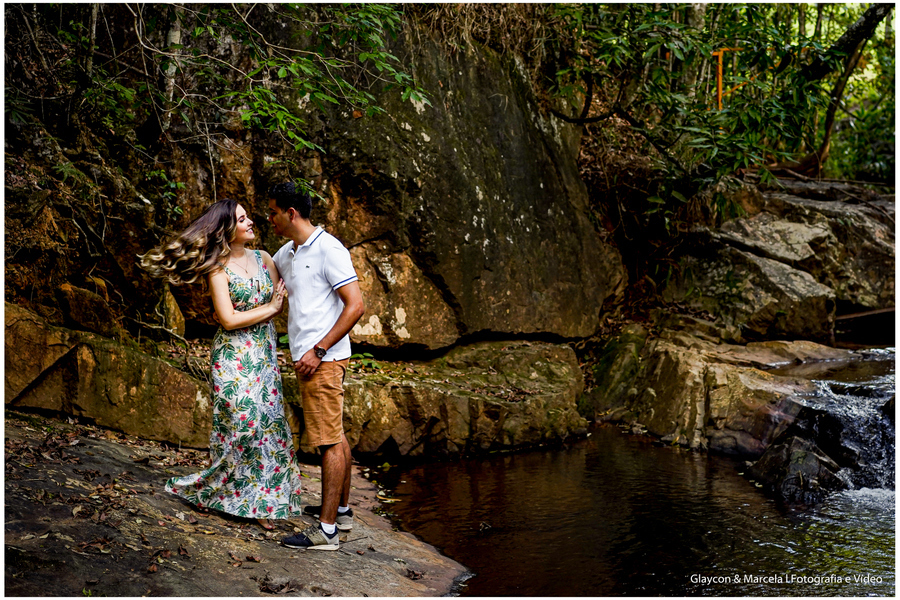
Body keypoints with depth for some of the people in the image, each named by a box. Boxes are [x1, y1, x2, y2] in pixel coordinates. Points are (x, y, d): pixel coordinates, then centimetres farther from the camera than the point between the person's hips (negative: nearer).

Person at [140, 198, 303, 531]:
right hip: (234, 357, -5)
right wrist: (269, 308, -8)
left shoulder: (263, 258, 9)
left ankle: (263, 502, 12)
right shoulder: (218, 268, -7)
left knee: (269, 422, 3)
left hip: (264, 354, 6)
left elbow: (282, 296, 9)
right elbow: (228, 319, -15)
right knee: (243, 422, -9)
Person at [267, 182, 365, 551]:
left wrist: (319, 350, -20)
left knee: (329, 439, -7)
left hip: (323, 359, -9)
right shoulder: (285, 254, 15)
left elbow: (356, 305, -18)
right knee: (334, 435, 16)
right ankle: (342, 509, 27)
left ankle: (326, 529, -5)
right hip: (307, 357, 9)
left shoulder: (328, 249, -13)